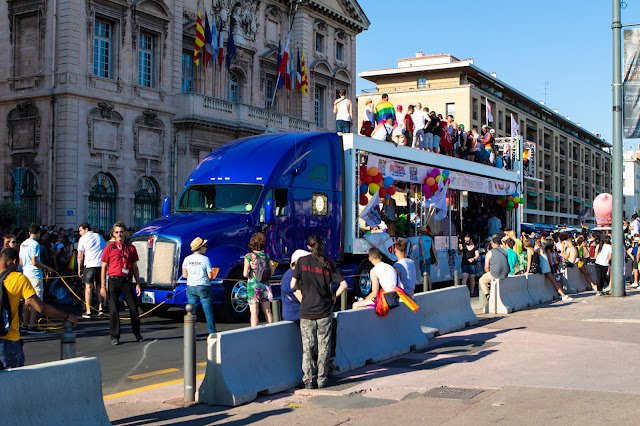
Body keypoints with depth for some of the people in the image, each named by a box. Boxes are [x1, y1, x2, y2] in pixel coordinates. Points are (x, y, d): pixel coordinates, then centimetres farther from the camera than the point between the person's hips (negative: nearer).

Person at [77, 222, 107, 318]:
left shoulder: (83, 239, 2)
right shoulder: (99, 237, 16)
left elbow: (80, 256, -3)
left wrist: (79, 269, 4)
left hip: (89, 265, -4)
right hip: (101, 264, 4)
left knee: (88, 286, -2)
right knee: (99, 286, 14)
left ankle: (88, 311, -4)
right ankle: (100, 308, 9)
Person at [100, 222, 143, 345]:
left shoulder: (131, 248, 10)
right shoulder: (109, 248, 3)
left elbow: (135, 267, 14)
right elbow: (104, 268, 3)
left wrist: (138, 284, 8)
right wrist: (103, 286, -3)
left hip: (127, 281, 2)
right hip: (114, 281, -2)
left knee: (134, 308, 3)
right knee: (113, 310, -3)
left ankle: (136, 332, 25)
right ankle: (115, 336, 8)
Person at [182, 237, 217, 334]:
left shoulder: (187, 259, 1)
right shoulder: (205, 259, -11)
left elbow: (184, 275, 6)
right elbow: (210, 276, -11)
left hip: (190, 287, 4)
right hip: (203, 287, -4)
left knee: (191, 312, 10)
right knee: (208, 311, 5)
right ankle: (212, 332, 8)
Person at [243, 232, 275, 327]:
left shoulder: (249, 256, -8)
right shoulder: (266, 256, 3)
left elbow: (245, 274, -10)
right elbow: (272, 272, 6)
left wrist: (245, 274, 12)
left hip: (253, 285, -3)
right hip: (265, 285, 4)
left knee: (254, 312, -2)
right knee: (267, 311, 10)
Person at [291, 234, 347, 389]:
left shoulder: (302, 261, -2)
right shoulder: (328, 264, 0)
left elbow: (293, 285, -6)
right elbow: (343, 285, -5)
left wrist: (302, 299, 6)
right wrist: (333, 297, 9)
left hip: (306, 311, -1)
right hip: (325, 311, 1)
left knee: (308, 347, 6)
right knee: (323, 346, 9)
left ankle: (308, 379, 2)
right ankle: (322, 379, 12)